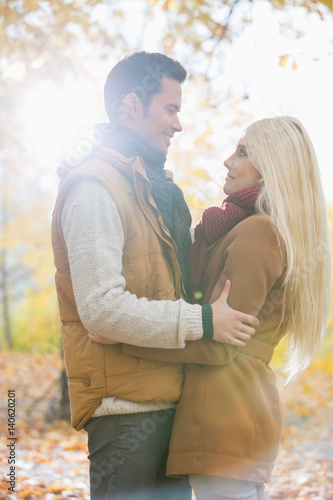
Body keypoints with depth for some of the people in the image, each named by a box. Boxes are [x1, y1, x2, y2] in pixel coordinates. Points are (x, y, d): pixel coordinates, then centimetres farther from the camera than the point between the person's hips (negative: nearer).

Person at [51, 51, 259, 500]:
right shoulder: (94, 189, -13)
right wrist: (202, 321, -18)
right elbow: (101, 307, -23)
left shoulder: (150, 187, 20)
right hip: (127, 409, -9)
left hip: (167, 401, 10)